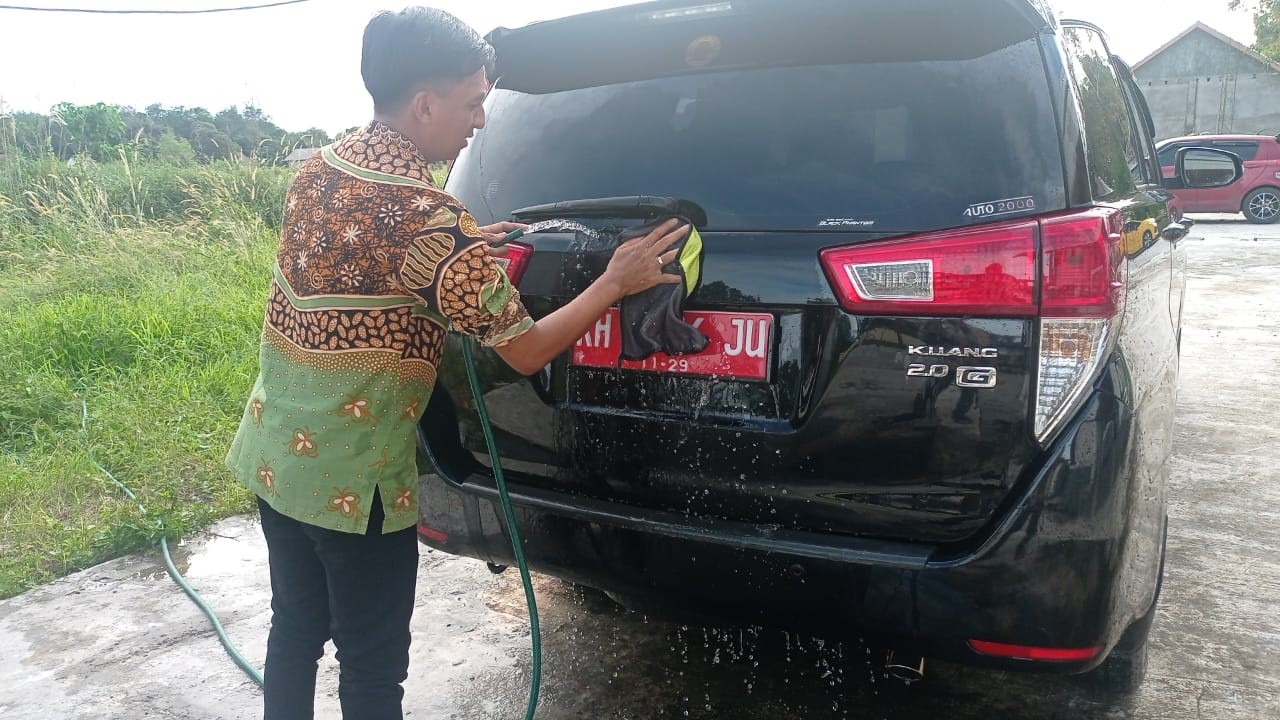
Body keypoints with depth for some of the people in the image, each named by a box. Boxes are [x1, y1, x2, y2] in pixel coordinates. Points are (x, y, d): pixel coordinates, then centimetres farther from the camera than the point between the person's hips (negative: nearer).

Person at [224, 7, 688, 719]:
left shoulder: (319, 169, 2)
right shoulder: (427, 215, -23)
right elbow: (524, 350, -16)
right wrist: (616, 281, -6)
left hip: (273, 451, 8)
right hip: (351, 479, -8)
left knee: (295, 629, 24)